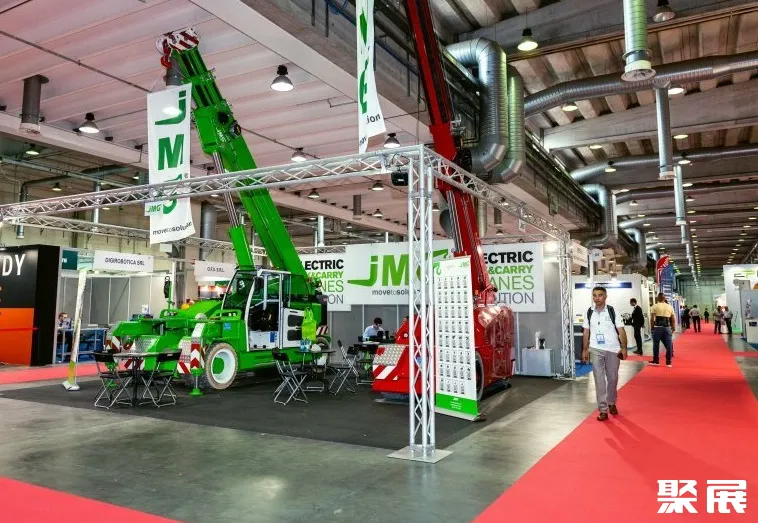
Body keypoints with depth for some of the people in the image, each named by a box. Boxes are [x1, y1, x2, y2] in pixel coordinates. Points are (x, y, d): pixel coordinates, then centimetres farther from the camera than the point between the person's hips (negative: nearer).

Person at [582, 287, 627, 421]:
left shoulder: (612, 311, -4)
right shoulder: (589, 313, 3)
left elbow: (621, 331, -4)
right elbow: (586, 332, 8)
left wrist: (624, 348, -10)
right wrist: (585, 350, 5)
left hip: (613, 350, -1)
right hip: (596, 350, 1)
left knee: (612, 378, 12)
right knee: (599, 379, -2)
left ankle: (612, 403, 33)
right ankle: (603, 410, 2)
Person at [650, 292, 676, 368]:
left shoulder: (655, 306, -1)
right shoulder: (670, 307, 8)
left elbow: (652, 319, -5)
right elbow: (673, 320, 8)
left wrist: (652, 328, 4)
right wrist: (673, 328, 16)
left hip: (657, 327, -2)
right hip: (667, 328, 2)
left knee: (656, 344, 7)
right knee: (668, 345, 7)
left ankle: (655, 361, 15)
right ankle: (668, 362, 10)